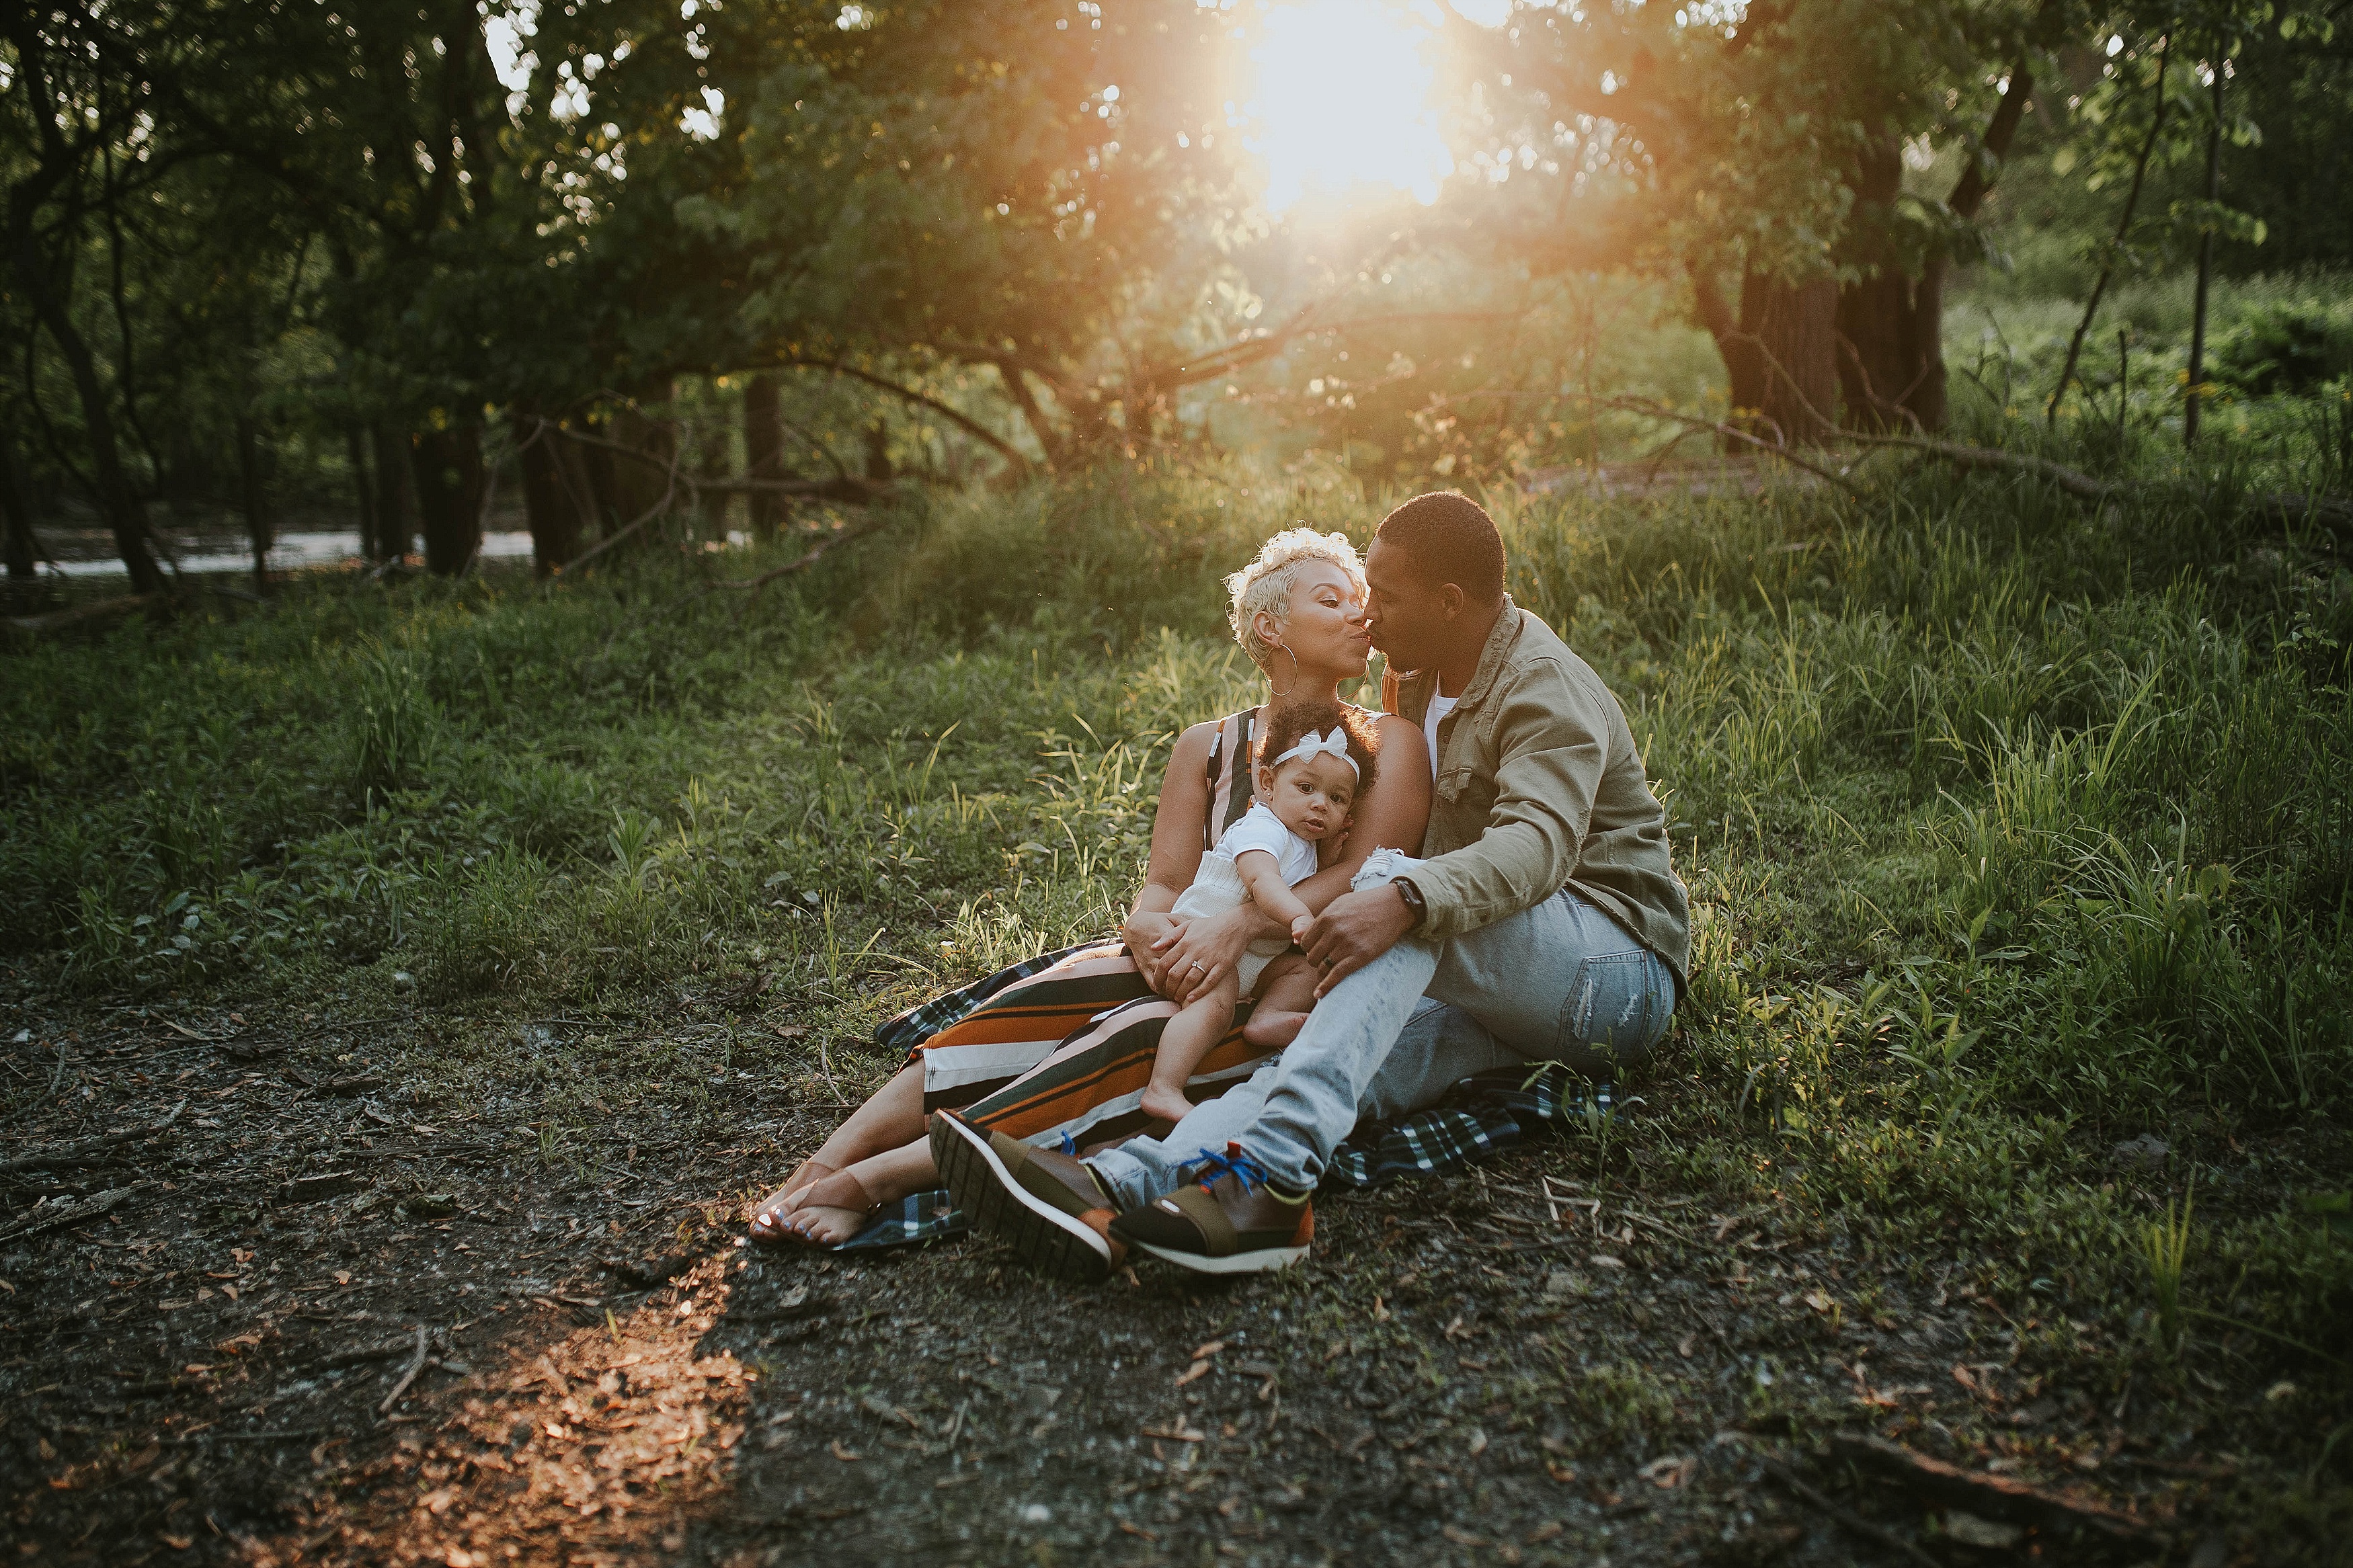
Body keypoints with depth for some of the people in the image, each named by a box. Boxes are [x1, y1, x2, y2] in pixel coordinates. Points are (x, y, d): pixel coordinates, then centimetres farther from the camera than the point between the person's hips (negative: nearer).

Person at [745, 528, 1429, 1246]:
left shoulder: (1386, 741, 3)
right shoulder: (1207, 747, 13)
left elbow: (1366, 876, -12)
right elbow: (1164, 882, 5)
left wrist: (1239, 924, -27)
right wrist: (1151, 928, -21)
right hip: (1200, 966, 4)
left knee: (1136, 1039, -32)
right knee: (1037, 999, -25)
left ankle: (867, 1184, -38)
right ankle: (821, 1169, -32)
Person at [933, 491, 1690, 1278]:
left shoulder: (1547, 690, -13)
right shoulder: (1419, 677, 14)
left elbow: (1538, 843, -32)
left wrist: (1402, 899, -48)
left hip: (1619, 969, -7)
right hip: (1505, 1001, 7)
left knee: (1397, 884, -34)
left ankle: (1272, 1171, -50)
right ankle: (1111, 1190, -48)